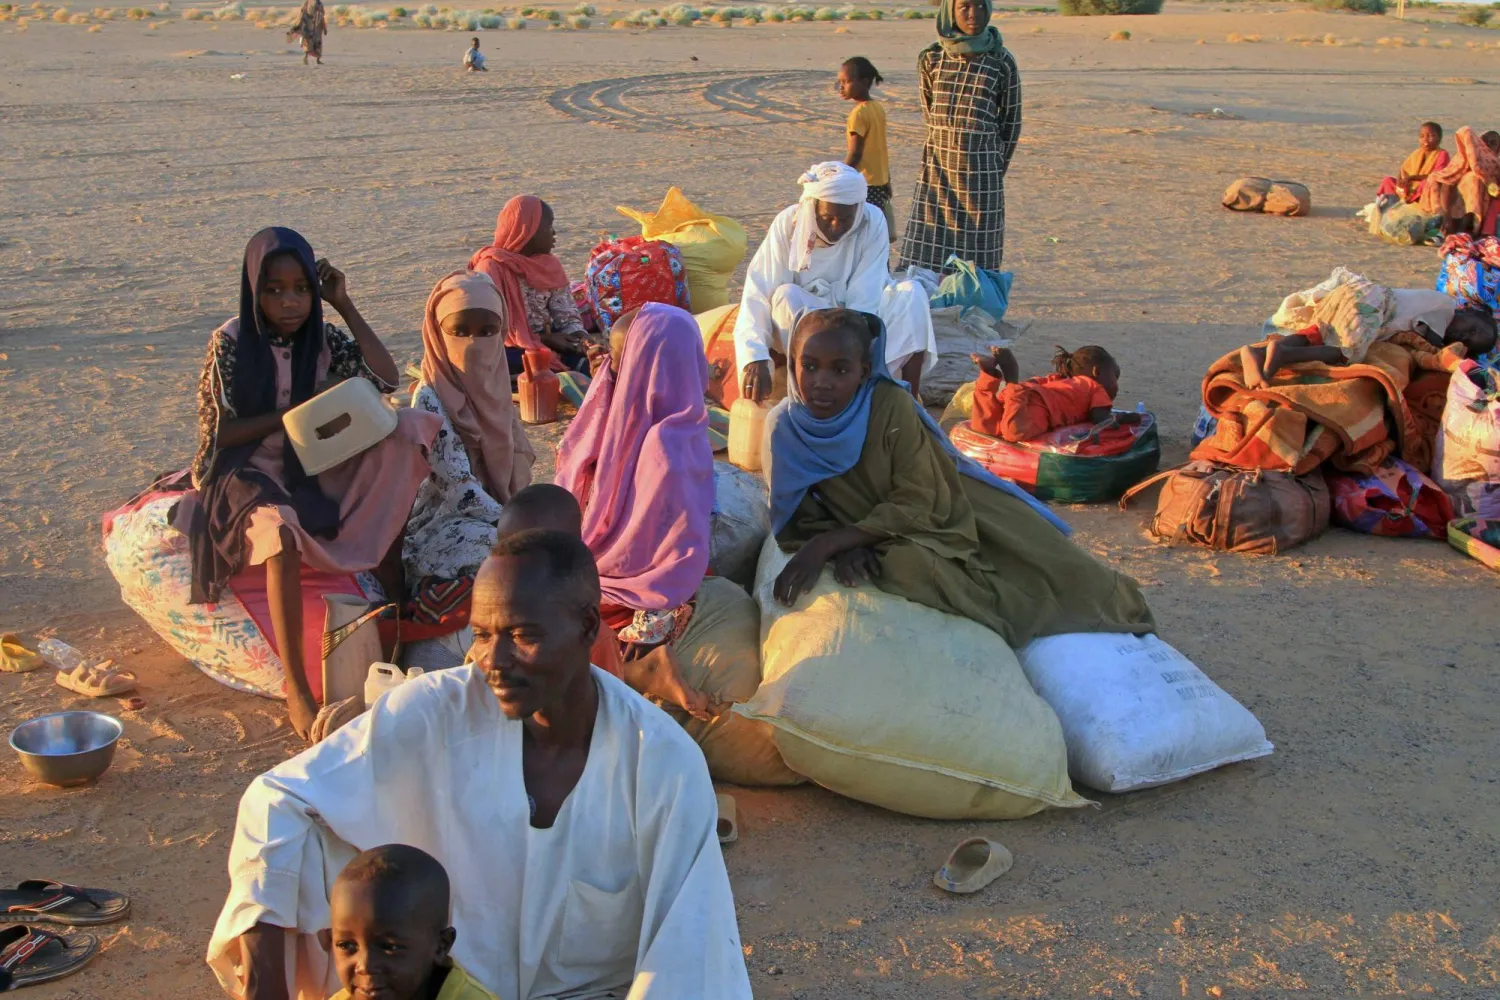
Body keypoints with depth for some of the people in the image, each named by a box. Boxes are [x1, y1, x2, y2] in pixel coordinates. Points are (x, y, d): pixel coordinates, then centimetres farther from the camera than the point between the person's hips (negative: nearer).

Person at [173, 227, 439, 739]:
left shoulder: (322, 338, 7)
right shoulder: (230, 343, -8)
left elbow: (386, 379, -5)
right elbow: (218, 432, -9)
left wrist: (345, 305, -5)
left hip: (313, 470, 6)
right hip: (248, 472, -5)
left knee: (403, 432, -15)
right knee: (281, 529, -41)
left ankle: (393, 584, -12)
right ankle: (298, 693, -42)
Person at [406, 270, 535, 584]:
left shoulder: (494, 386, 7)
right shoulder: (430, 399, -15)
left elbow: (515, 465, 10)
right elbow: (458, 487, -20)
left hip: (497, 511, 7)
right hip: (442, 520, -7)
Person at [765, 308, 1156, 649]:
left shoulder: (891, 405, -27)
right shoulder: (783, 428, -18)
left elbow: (918, 504, -26)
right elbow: (800, 520, -8)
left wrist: (828, 542, -34)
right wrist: (845, 547, -30)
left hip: (942, 515, -1)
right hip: (868, 535, 1)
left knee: (1062, 572, -7)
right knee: (908, 565, -33)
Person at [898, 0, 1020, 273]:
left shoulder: (1001, 61, -2)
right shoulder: (930, 59, 3)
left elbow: (1011, 122, 6)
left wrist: (994, 170, 11)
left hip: (980, 172, -2)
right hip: (936, 169, 2)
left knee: (976, 257, 0)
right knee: (925, 254, 0)